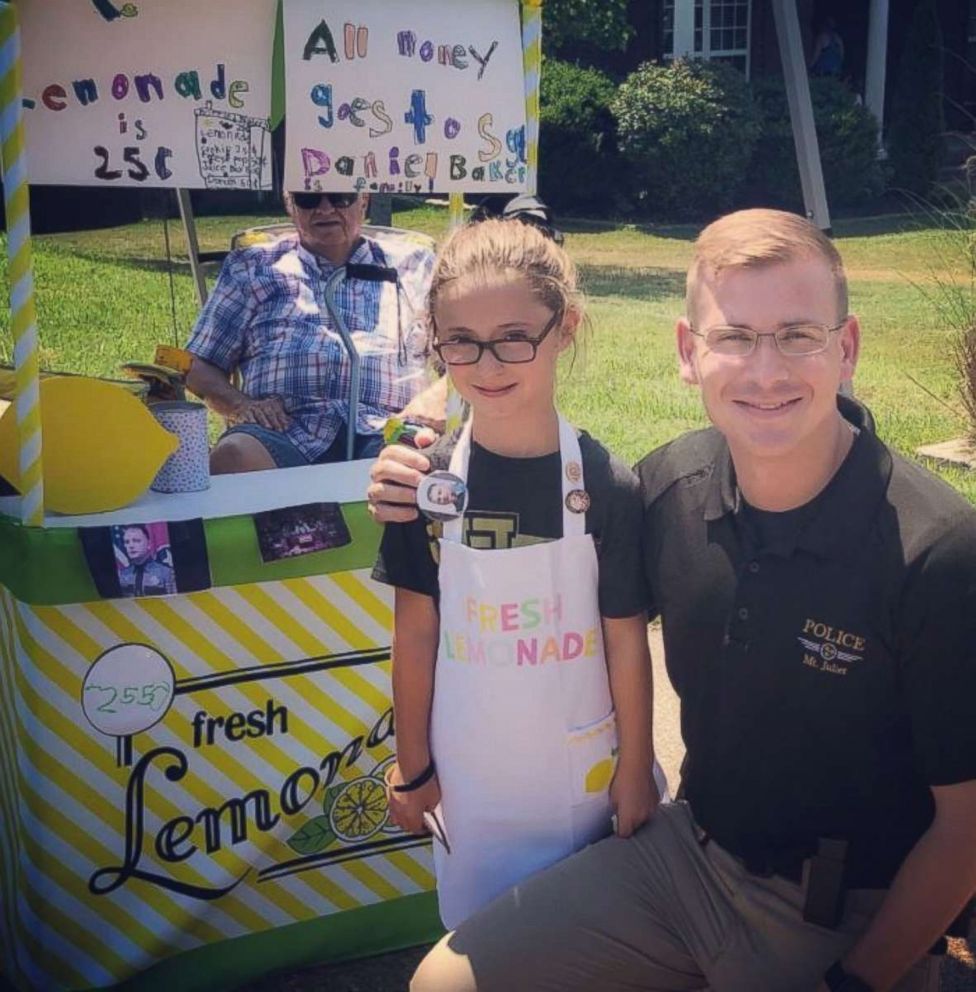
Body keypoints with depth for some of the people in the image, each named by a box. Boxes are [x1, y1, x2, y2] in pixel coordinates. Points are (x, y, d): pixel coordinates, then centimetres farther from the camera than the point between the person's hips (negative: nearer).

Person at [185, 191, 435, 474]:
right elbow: (199, 367, 20)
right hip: (284, 430, 2)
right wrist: (242, 404, -2)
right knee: (233, 456, -34)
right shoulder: (250, 268, 24)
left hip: (382, 433, -1)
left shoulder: (413, 267, 24)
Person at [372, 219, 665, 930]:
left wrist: (636, 775, -1)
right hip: (468, 774, 1)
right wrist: (412, 766, 2)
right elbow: (416, 631, -4)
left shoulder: (606, 485, -15)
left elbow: (626, 641, -8)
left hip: (584, 771, -1)